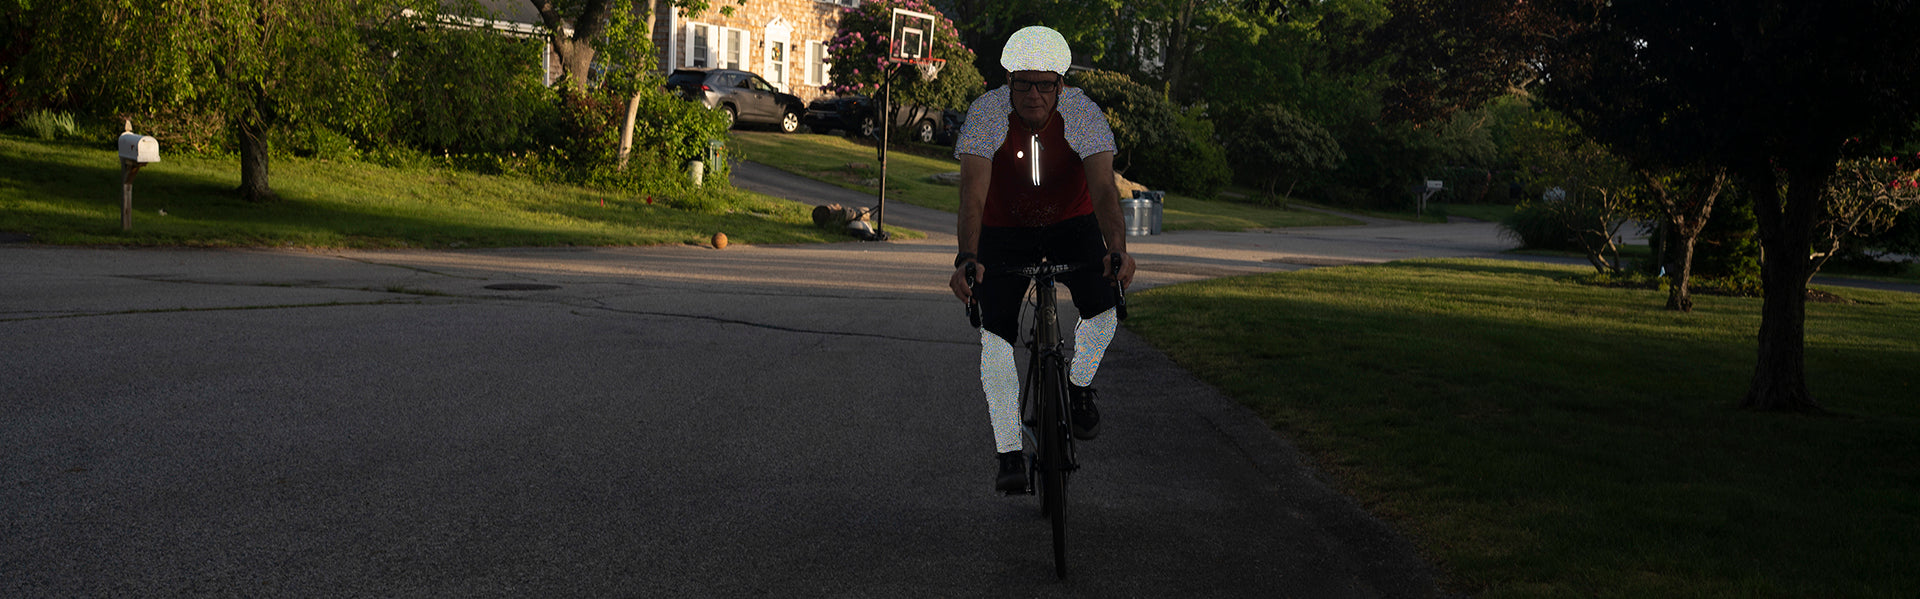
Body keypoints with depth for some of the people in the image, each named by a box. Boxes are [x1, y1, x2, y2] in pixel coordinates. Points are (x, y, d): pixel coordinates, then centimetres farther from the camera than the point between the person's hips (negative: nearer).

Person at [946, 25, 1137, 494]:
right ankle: (1009, 454, -4)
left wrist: (1117, 249, -51)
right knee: (995, 335, -14)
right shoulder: (986, 114, -24)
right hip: (1005, 232, 0)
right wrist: (967, 257, -51)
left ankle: (1079, 387, 8)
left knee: (1103, 308, -23)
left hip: (1072, 225, 0)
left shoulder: (1083, 114, -24)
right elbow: (973, 191, -35)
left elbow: (1103, 187, -34)